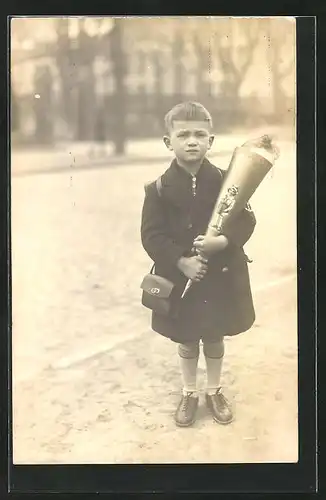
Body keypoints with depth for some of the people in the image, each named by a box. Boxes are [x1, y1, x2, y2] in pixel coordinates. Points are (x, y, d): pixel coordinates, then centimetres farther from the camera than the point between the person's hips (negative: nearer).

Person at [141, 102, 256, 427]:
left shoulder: (225, 181, -7)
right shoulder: (159, 189, -10)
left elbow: (245, 220, -8)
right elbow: (152, 235, -12)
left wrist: (224, 241, -26)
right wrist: (182, 261, -24)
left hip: (221, 276, 1)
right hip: (178, 276, -1)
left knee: (214, 337, 18)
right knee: (186, 340, 16)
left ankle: (214, 391, 39)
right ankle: (189, 393, 37)